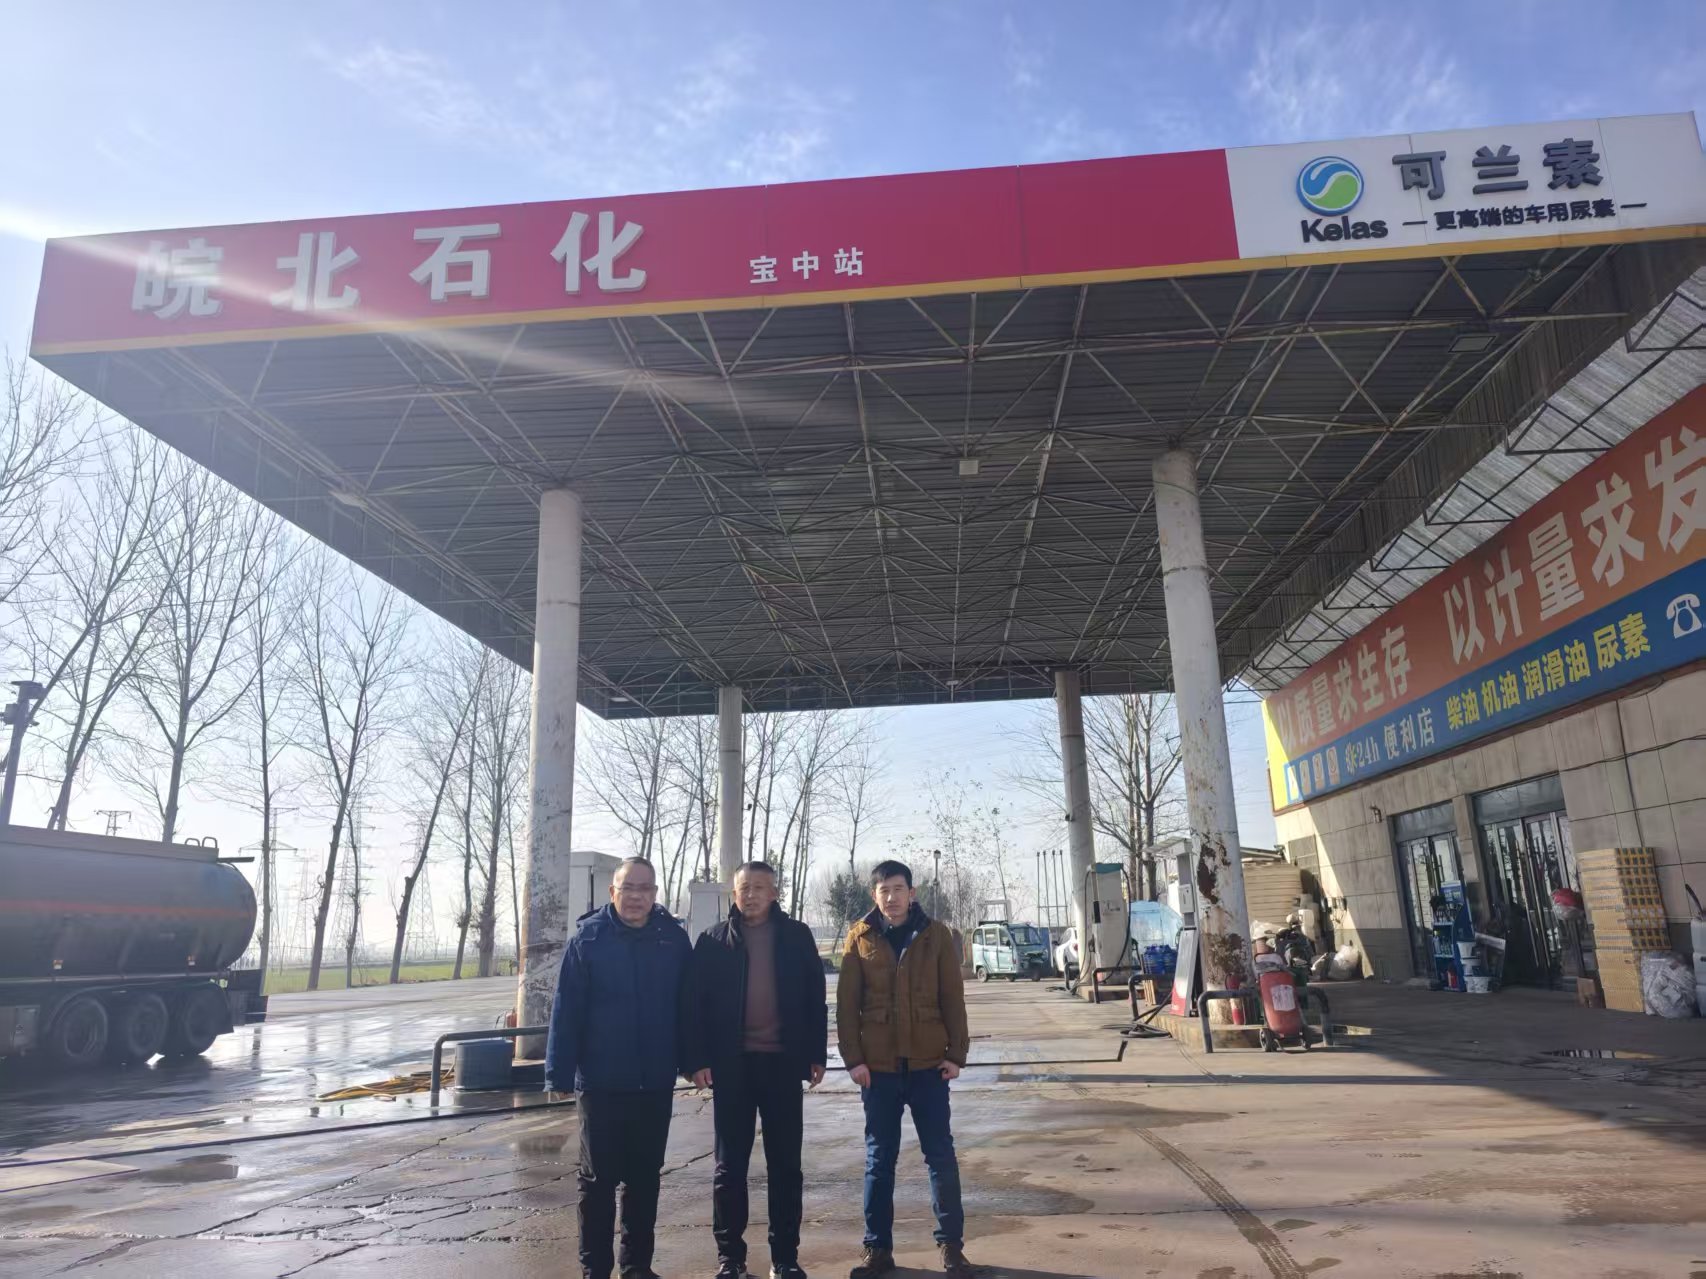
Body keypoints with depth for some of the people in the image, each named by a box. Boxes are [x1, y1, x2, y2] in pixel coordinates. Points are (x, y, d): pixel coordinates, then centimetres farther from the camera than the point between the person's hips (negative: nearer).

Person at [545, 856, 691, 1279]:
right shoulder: (588, 937, -8)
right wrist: (560, 1072, -12)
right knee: (598, 1178, 8)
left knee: (645, 1177, 14)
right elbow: (566, 1010, -9)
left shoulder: (674, 938, -1)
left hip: (656, 1082, 3)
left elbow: (687, 1005, 4)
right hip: (602, 1081, -2)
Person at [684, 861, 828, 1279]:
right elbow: (696, 1003, 0)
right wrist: (698, 1060, -8)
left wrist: (816, 1055, 0)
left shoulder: (797, 937, 3)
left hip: (783, 1061, 0)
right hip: (732, 1064, 0)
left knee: (785, 1163, 8)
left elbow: (814, 998, 4)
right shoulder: (713, 941, 2)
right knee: (730, 1164, 8)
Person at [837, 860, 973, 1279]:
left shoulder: (935, 934, 0)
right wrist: (853, 1058, -6)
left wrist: (956, 1053, -3)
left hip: (928, 1063, 0)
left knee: (940, 1154, 6)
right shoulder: (860, 938, 0)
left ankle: (951, 1244, 18)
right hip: (878, 1066, 0)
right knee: (879, 1158, 9)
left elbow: (953, 998, 1)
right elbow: (846, 1004, 0)